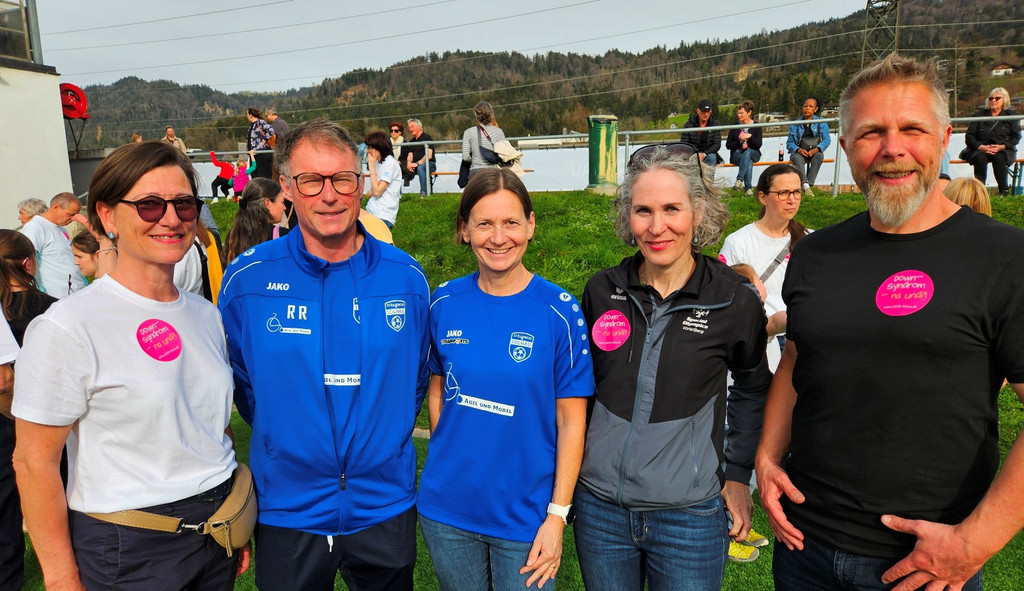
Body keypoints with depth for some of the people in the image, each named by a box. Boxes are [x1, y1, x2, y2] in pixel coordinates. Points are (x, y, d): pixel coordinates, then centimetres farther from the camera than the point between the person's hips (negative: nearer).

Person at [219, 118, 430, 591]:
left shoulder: (406, 277, -6)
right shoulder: (246, 280, -10)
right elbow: (239, 380, 5)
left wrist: (383, 437, 6)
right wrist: (286, 436, 6)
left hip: (386, 508, 1)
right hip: (286, 510, -1)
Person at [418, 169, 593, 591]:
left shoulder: (560, 312, -13)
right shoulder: (444, 304, -5)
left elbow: (571, 420, -9)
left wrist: (557, 515, -10)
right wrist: (445, 455, 2)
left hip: (525, 516, -2)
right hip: (446, 510, 3)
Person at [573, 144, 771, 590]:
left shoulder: (735, 301, -9)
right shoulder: (602, 291, -4)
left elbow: (753, 391, 7)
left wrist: (738, 474, 4)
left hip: (689, 516, -2)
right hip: (599, 509, 2)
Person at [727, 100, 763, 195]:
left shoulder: (756, 126, 7)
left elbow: (758, 145, -3)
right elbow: (728, 145, 5)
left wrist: (750, 136, -18)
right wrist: (739, 141, -11)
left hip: (753, 154, 0)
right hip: (737, 155, 1)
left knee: (747, 152, -38)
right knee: (749, 162, -35)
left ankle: (739, 179, -48)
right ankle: (748, 187, -40)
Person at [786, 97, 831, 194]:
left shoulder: (821, 123, 11)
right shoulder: (795, 124, 13)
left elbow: (827, 139, 2)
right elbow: (790, 142, 5)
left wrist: (816, 149, -18)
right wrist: (798, 150, -17)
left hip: (815, 152, 0)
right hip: (799, 152, 0)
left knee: (819, 156, -35)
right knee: (798, 158, -36)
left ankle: (809, 184, -40)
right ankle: (806, 186, -52)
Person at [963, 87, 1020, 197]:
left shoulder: (1011, 115, 12)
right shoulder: (980, 114, 13)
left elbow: (1016, 137, 5)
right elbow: (969, 136, 3)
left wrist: (1002, 147, -15)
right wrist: (981, 147, -15)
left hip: (1003, 150, 0)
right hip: (980, 149, 0)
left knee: (999, 157, -35)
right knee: (980, 158, -35)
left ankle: (1004, 191, -27)